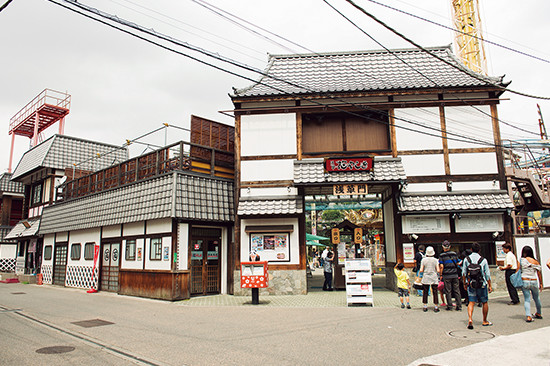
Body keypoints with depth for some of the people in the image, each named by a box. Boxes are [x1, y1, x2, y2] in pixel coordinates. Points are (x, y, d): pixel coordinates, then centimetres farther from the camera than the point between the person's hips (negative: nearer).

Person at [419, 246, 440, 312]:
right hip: (434, 279, 0)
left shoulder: (423, 260, -2)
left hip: (426, 279, 0)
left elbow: (421, 270, -6)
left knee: (425, 292, 7)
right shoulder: (435, 260, -2)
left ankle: (425, 307, 10)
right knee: (435, 292, 5)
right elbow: (438, 270, -6)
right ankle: (436, 307, 8)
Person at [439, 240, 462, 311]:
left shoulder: (442, 256, -5)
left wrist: (441, 275, -2)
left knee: (448, 291, 3)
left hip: (446, 275, -3)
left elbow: (441, 266, -9)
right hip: (455, 275, 3)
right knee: (456, 290, 8)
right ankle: (459, 306, 9)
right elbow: (457, 264, 11)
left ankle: (449, 306, 4)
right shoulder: (454, 254, 6)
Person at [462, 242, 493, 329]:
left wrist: (465, 283, 16)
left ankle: (470, 319, -17)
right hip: (482, 284, -1)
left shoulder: (466, 259, -1)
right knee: (485, 302, 15)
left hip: (471, 284, 1)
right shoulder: (483, 260, -5)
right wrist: (490, 286, 7)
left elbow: (464, 273, 4)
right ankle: (485, 321, 25)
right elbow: (487, 274, -2)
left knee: (471, 302, 1)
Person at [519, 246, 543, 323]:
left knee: (527, 299, 1)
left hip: (524, 281, -3)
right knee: (536, 298, 22)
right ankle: (538, 314, 41)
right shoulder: (536, 262, 3)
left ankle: (528, 316, -10)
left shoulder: (522, 260, -6)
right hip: (534, 281, 3)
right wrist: (541, 284, 16)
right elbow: (539, 274, 6)